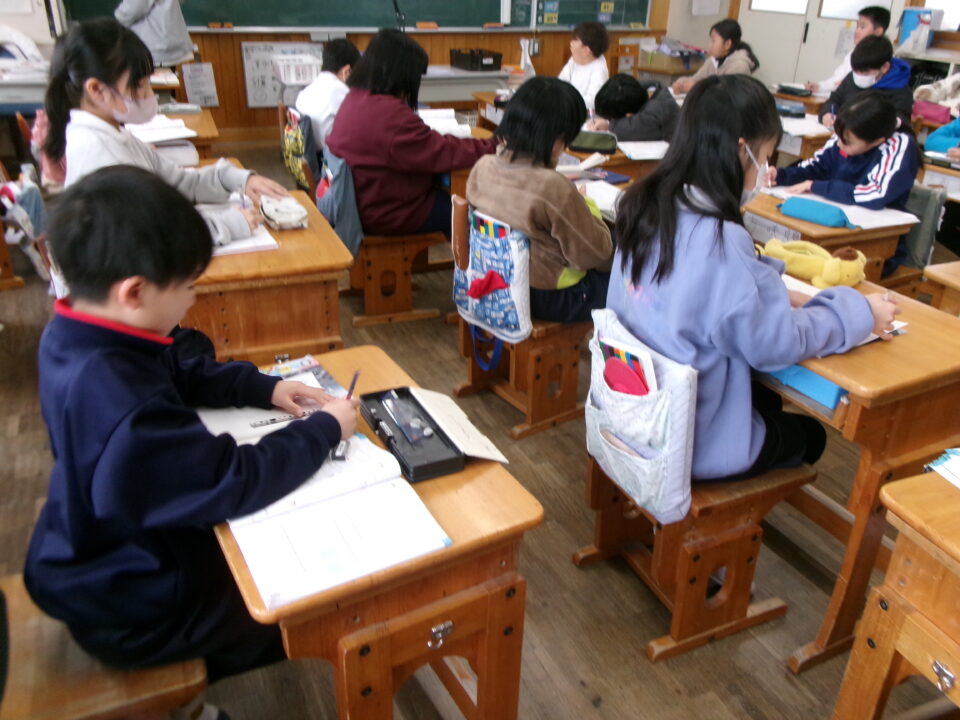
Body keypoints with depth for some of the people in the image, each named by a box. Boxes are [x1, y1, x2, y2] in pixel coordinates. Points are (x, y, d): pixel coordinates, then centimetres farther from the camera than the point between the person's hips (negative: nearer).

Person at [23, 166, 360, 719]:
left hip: (105, 551, 9)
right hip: (132, 609, -8)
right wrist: (324, 430, -19)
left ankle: (183, 674, 30)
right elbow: (237, 483, -31)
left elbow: (180, 377, 7)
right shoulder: (121, 407, -39)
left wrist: (262, 387, -4)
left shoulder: (71, 337, -9)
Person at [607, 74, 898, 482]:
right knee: (808, 432, 23)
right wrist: (859, 311, -4)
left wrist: (775, 296, 4)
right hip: (691, 444, -7)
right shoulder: (720, 239, -29)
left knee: (769, 400, 31)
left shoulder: (647, 207, -4)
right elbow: (779, 344, -18)